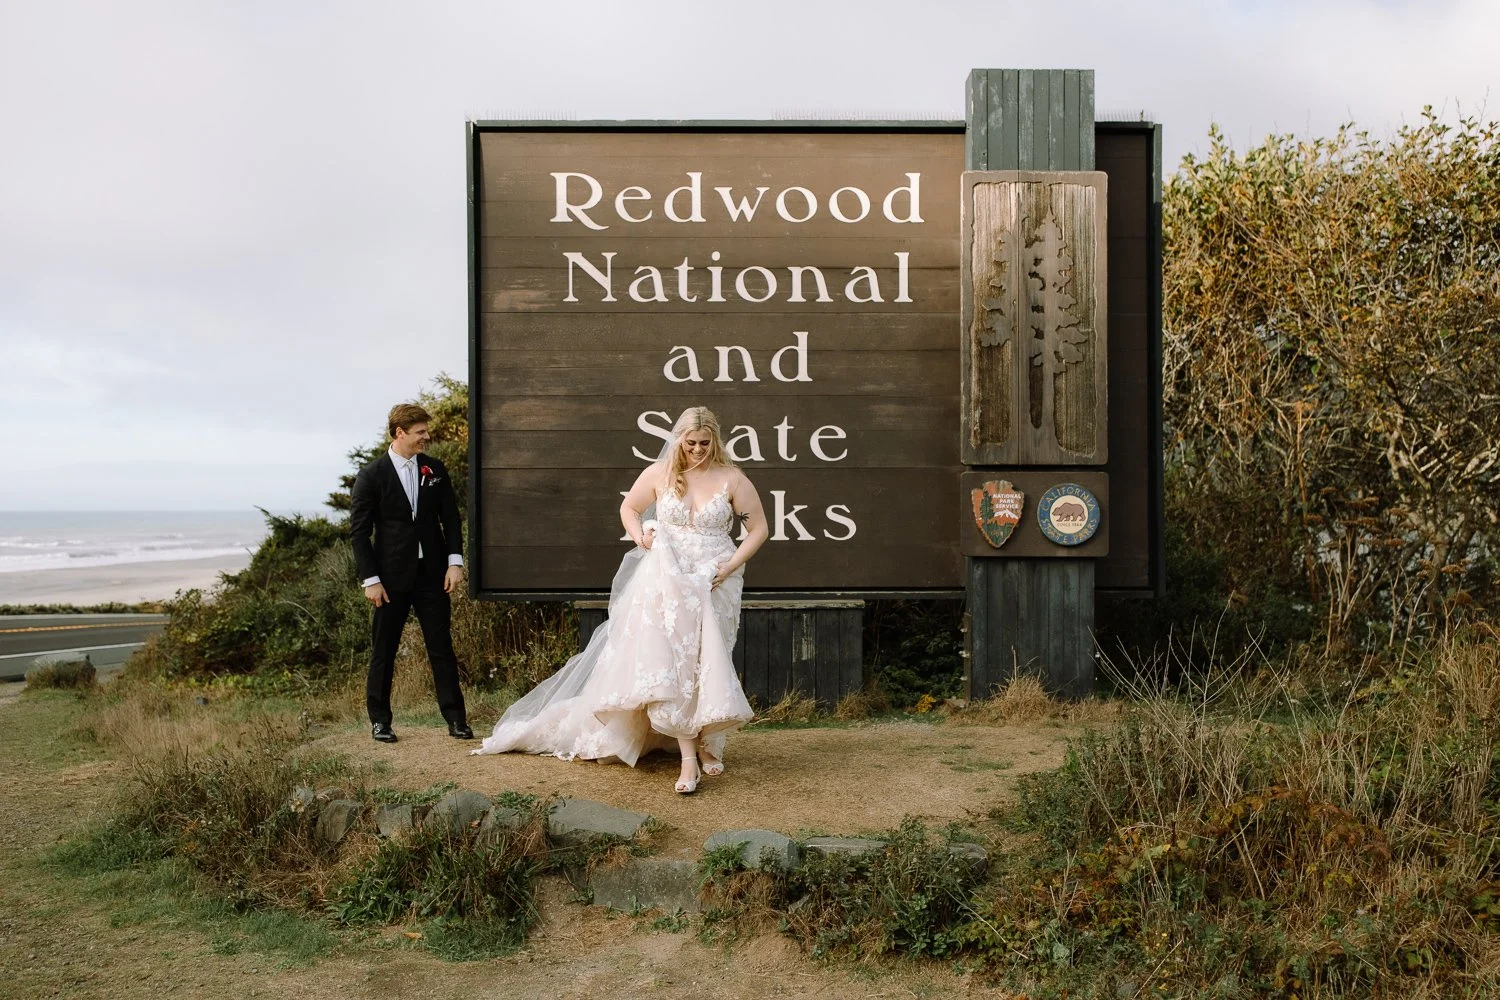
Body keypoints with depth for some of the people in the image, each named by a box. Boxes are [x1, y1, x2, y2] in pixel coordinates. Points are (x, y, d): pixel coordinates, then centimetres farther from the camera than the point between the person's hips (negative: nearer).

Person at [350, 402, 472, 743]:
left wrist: (455, 561, -3)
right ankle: (380, 721, 19)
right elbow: (359, 531, -4)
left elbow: (451, 517, 8)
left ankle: (455, 718, 9)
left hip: (432, 574, 3)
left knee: (442, 648, 4)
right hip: (391, 577, -2)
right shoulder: (371, 476, -5)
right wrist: (370, 579, -9)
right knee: (383, 651, 7)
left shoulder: (435, 470, 6)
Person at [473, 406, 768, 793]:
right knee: (671, 657, -12)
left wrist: (732, 565, -7)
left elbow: (759, 528, 4)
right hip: (667, 578, 0)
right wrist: (640, 536, -2)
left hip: (714, 582, 0)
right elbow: (628, 508, 18)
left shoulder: (732, 479, -1)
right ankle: (689, 756, -14)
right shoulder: (659, 473, 2)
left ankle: (708, 742, 22)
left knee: (707, 659, 5)